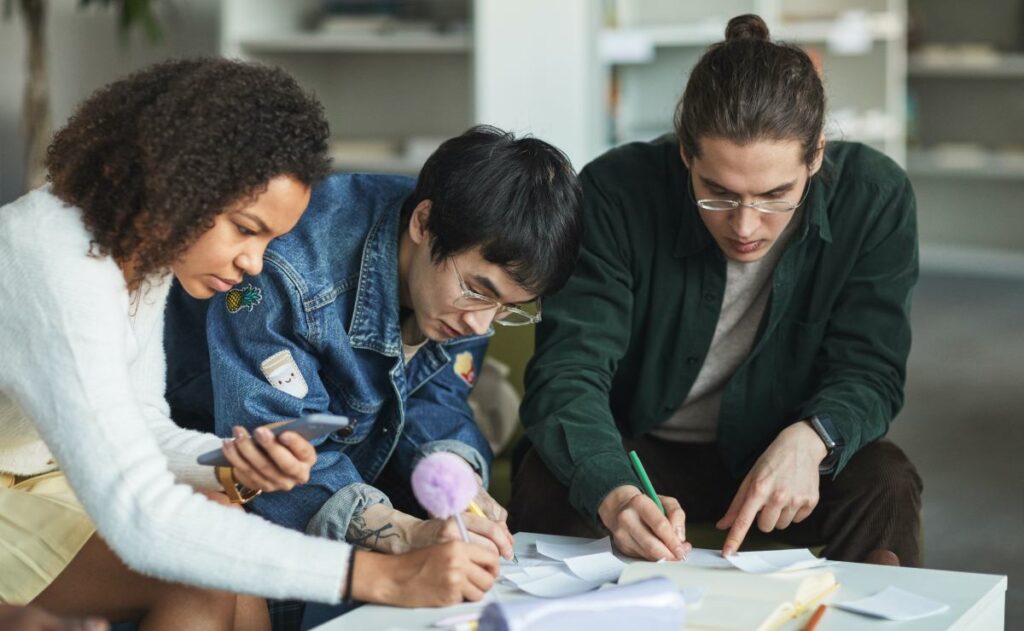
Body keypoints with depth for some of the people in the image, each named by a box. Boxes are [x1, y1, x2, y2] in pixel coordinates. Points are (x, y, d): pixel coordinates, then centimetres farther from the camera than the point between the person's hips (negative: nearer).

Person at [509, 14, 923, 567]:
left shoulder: (874, 198, -19)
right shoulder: (616, 193, -24)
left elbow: (869, 369, -13)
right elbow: (568, 370, -30)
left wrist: (809, 439, -37)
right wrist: (615, 495, -50)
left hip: (783, 456, 1)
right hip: (638, 453, -1)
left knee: (885, 485, -29)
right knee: (543, 485, -31)